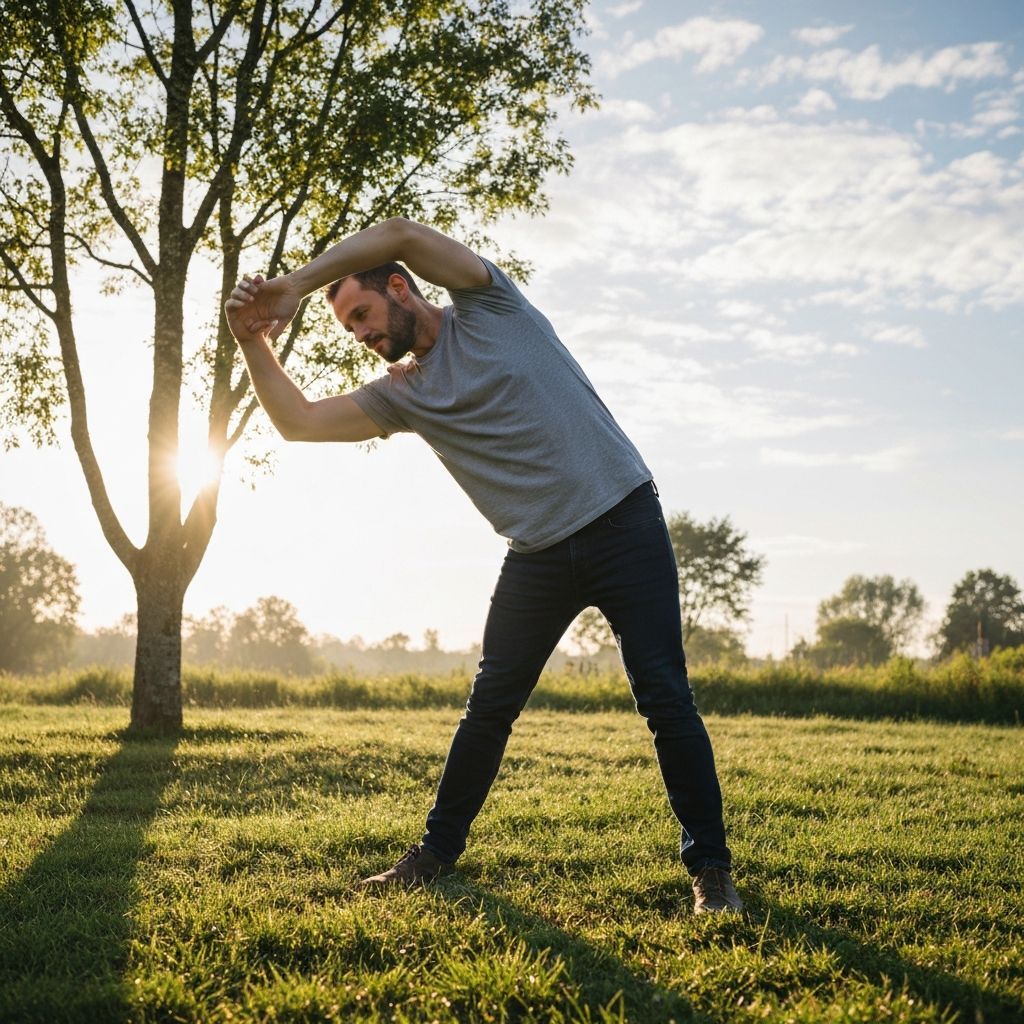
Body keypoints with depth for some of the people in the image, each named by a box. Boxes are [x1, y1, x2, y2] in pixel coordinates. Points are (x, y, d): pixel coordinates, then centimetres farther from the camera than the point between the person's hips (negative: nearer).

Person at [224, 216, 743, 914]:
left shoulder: (486, 307, -2)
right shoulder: (401, 394, 11)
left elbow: (405, 235, -16)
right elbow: (299, 422, 7)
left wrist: (298, 284, -12)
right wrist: (254, 343, -3)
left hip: (623, 522, -5)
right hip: (539, 555, 5)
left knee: (665, 699, -6)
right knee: (489, 707, 8)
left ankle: (711, 867, 4)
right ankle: (438, 852, 22)